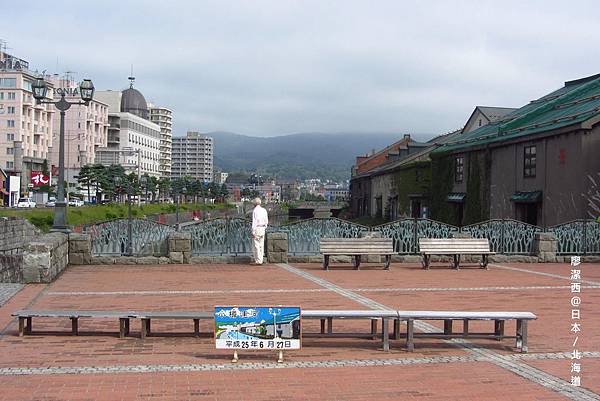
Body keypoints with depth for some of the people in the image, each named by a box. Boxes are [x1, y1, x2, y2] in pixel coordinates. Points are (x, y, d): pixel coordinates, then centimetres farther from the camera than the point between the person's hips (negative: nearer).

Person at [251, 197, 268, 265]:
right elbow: (266, 221, 13)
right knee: (261, 245, 9)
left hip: (256, 228, -7)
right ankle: (260, 260, 11)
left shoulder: (255, 210, -11)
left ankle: (258, 261, -6)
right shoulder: (264, 210, 9)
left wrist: (253, 231, -14)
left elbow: (254, 221, -15)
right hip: (262, 228, 7)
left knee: (256, 245, -4)